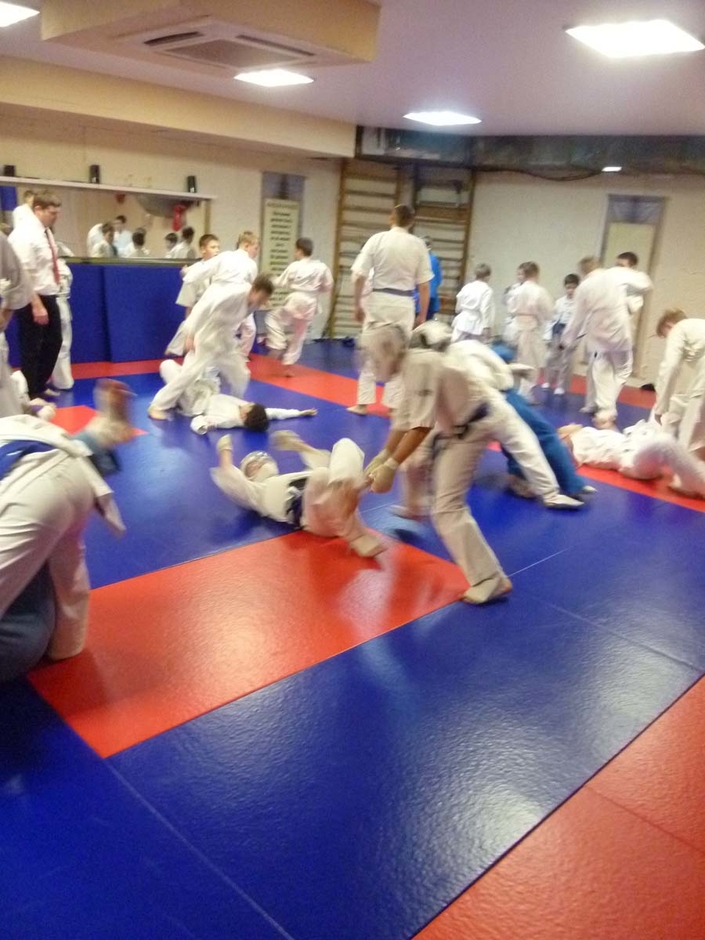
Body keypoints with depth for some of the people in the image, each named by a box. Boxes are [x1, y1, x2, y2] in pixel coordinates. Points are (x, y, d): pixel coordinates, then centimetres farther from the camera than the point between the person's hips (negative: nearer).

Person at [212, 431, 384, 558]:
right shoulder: (258, 491, 27)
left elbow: (324, 462, 49)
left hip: (341, 502, 7)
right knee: (321, 476, -40)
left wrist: (298, 445, 52)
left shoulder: (303, 478, 43)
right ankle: (358, 536, -34)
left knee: (345, 444, -5)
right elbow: (229, 481, 12)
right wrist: (225, 451, 27)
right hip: (314, 516, -6)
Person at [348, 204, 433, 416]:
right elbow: (424, 286, -1)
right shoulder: (418, 245, -2)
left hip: (379, 301, 0)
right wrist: (422, 315, 8)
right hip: (403, 305, 0)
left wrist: (357, 305, 5)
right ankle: (393, 405, 13)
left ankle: (362, 403, 15)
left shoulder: (377, 239, -4)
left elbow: (358, 277, -6)